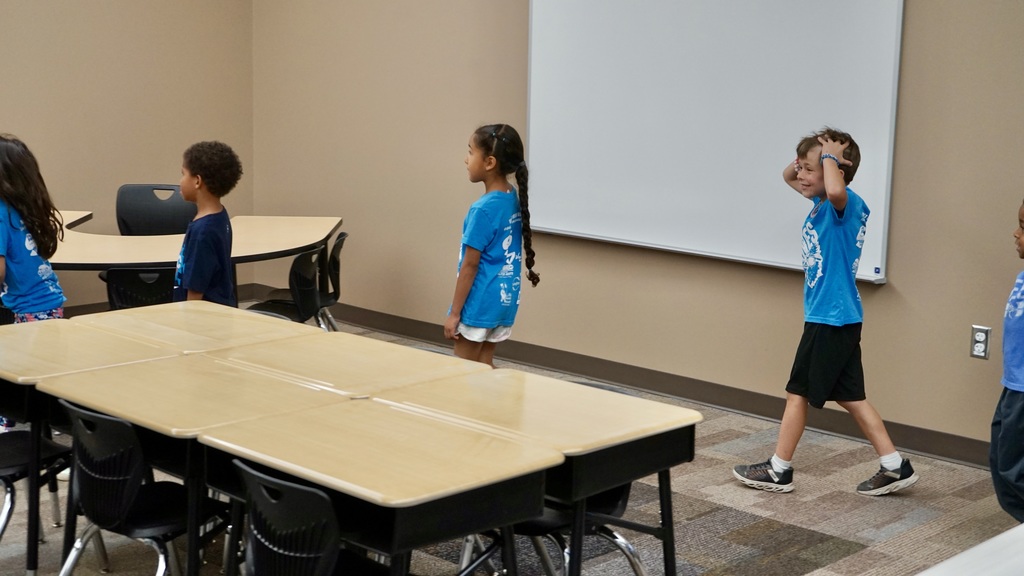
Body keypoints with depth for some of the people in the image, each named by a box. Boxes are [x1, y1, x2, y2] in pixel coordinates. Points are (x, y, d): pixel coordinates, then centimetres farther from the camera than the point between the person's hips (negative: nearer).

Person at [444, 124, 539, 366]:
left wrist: (454, 312, -13)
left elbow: (470, 265, -17)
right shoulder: (514, 198, 3)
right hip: (505, 299, 8)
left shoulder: (483, 210, -20)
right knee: (484, 366, 15)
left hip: (480, 302, -8)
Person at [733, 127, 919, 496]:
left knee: (797, 392, 2)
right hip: (837, 317, 10)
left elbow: (836, 189, -43)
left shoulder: (847, 204, -17)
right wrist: (805, 159, 3)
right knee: (850, 397, 12)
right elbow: (788, 176, 24)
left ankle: (779, 471, 13)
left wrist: (830, 157, -25)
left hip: (832, 318, -10)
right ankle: (895, 467, 15)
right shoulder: (821, 201, 9)